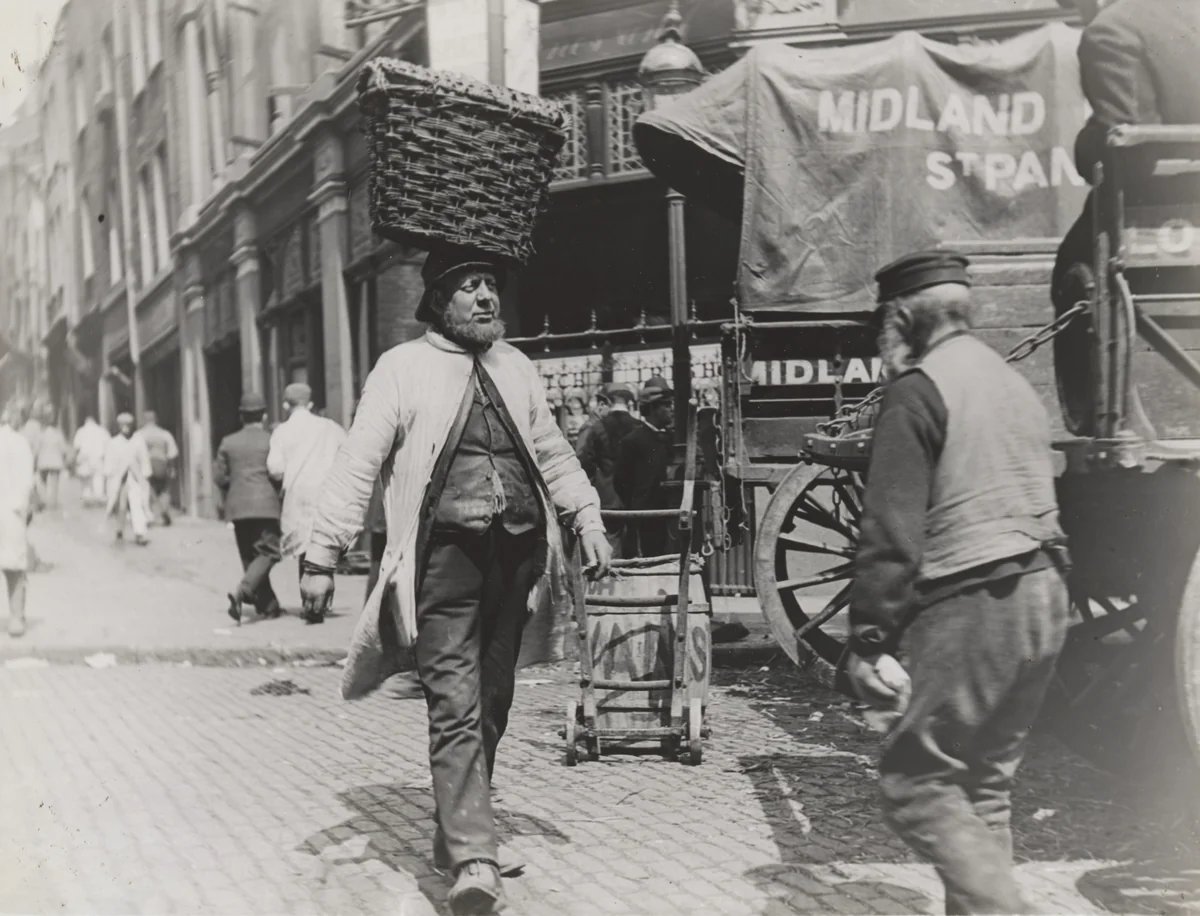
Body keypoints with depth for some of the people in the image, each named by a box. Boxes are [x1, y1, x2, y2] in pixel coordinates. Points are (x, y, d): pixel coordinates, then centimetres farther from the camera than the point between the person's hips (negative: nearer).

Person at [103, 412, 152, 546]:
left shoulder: (139, 442, 3)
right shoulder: (113, 444, 2)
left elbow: (144, 462, 6)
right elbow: (108, 465, 3)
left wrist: (146, 478, 2)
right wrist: (106, 482, 1)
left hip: (135, 480, 0)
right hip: (117, 480, 0)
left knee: (137, 506, -14)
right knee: (119, 507, 7)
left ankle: (139, 534, -21)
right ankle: (118, 532, 29)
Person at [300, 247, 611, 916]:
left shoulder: (518, 369, 14)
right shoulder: (403, 368, 0)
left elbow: (553, 453, 22)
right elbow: (357, 466, -3)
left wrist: (588, 519, 9)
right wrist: (322, 556, -7)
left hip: (516, 552, 6)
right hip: (445, 555, -5)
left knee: (491, 705, 13)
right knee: (456, 709, -11)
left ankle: (456, 834, 28)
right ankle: (475, 861, -12)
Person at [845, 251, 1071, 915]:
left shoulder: (918, 391, -10)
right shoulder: (1014, 382, 17)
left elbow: (892, 530, -16)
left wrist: (869, 641, -15)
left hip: (971, 608, -9)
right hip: (1042, 597, 9)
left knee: (913, 781, -2)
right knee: (985, 784, 15)